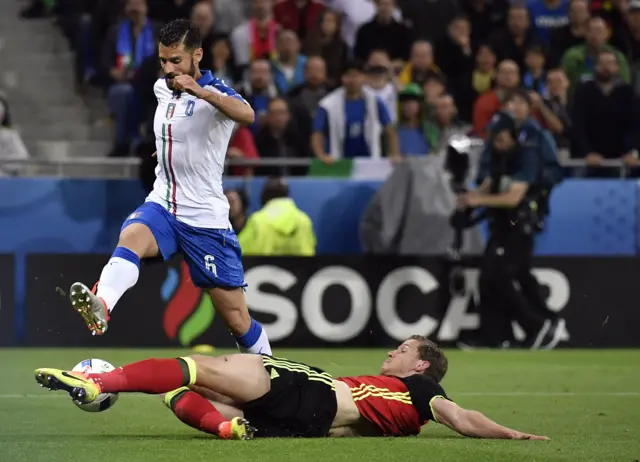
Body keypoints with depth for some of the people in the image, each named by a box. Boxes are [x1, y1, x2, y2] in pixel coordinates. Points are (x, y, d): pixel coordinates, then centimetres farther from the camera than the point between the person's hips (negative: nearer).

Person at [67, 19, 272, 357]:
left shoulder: (215, 94, -13)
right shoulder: (162, 88, 9)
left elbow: (247, 115, -37)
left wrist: (202, 92, -52)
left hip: (206, 220, -4)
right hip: (162, 206, 4)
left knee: (237, 320, -1)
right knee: (132, 236, -32)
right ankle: (100, 307, -59)